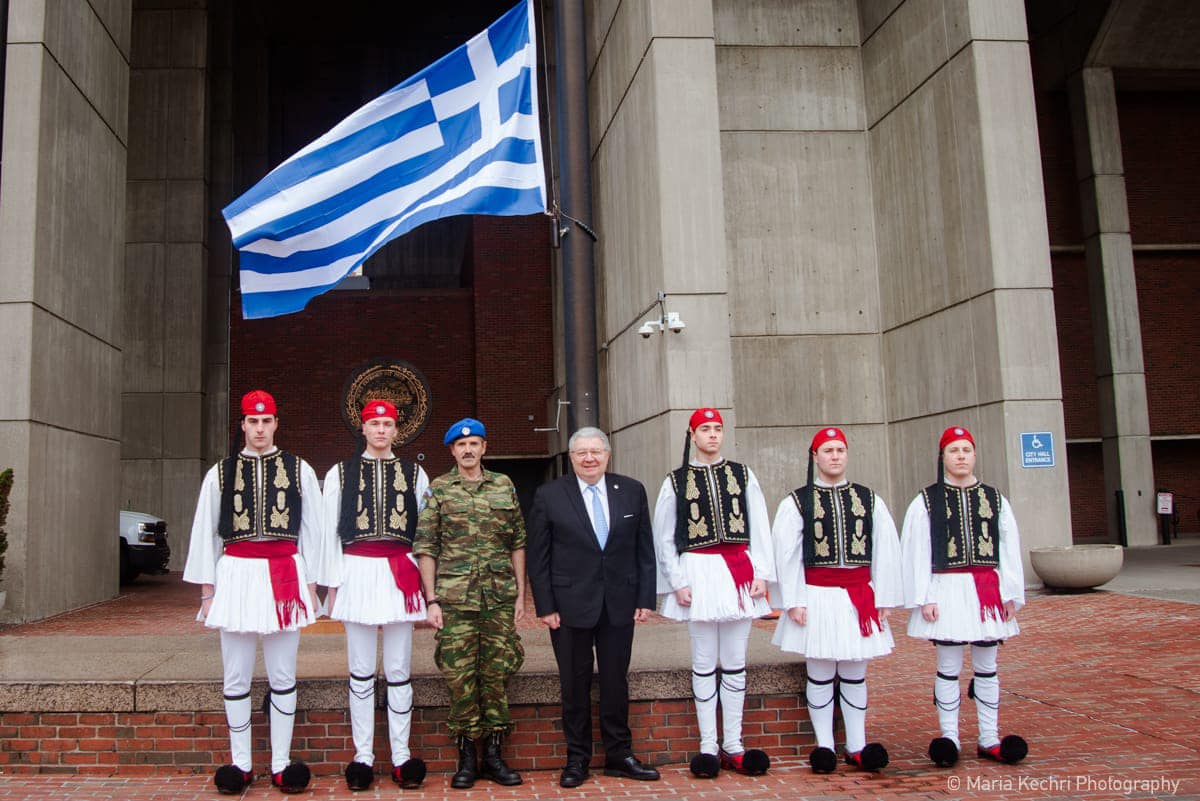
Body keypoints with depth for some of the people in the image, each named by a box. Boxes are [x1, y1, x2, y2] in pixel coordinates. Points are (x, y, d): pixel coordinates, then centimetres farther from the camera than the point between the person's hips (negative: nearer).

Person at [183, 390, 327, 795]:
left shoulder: (299, 470, 6)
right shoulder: (220, 472, 8)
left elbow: (312, 530, 7)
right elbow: (204, 533, 9)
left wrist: (311, 585, 4)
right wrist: (207, 589, 6)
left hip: (285, 575, -1)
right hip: (236, 575, 1)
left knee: (283, 676, 5)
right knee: (236, 679, 7)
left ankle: (281, 764, 15)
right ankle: (240, 764, 19)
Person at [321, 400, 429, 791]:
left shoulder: (415, 474, 8)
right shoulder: (340, 473, 7)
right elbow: (330, 532, 7)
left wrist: (426, 585, 6)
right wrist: (333, 584, 3)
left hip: (400, 574, 0)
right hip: (357, 572, 0)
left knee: (399, 670, 5)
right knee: (361, 671, 5)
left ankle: (402, 755, 12)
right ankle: (363, 755, 14)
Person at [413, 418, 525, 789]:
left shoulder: (505, 486, 9)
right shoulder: (438, 490, 3)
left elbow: (518, 543, 11)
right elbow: (425, 548, 1)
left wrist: (521, 594, 7)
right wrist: (431, 600, -5)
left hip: (500, 598, 2)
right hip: (455, 599, -2)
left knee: (497, 674, 6)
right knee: (460, 676, 1)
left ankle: (493, 753, 17)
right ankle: (467, 755, 14)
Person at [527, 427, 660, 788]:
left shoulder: (632, 491, 4)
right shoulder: (549, 496, -2)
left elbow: (644, 549, 5)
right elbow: (538, 556, -2)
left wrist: (645, 597, 0)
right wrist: (545, 606, -7)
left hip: (620, 603, 2)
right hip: (570, 604, -2)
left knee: (616, 681, 11)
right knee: (575, 684, 8)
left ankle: (619, 755, 25)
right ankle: (577, 758, 21)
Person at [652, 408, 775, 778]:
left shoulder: (742, 475, 8)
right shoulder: (676, 481, 3)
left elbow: (760, 527, 7)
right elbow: (664, 537, 3)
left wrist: (761, 573, -1)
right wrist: (677, 582, -4)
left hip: (739, 573, 2)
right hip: (699, 572, -2)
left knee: (735, 661, 7)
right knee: (704, 662, 4)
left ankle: (733, 745, 16)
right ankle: (708, 746, 12)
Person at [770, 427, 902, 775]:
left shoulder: (869, 500, 7)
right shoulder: (796, 502, -2)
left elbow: (886, 550, 6)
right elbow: (786, 555, -4)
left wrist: (883, 598, 3)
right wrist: (794, 601, -8)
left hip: (860, 598, 3)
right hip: (817, 598, -2)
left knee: (855, 674, 11)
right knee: (820, 674, 5)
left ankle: (857, 746, 20)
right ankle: (824, 746, 16)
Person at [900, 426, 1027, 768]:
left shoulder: (994, 498, 9)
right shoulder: (926, 502, -1)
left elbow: (1009, 549, 8)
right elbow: (916, 553, -4)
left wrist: (1011, 594, 3)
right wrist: (923, 598, -10)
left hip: (987, 590, 3)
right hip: (947, 591, -3)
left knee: (986, 667, 10)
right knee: (949, 668, 2)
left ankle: (989, 739, 19)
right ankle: (949, 738, 11)